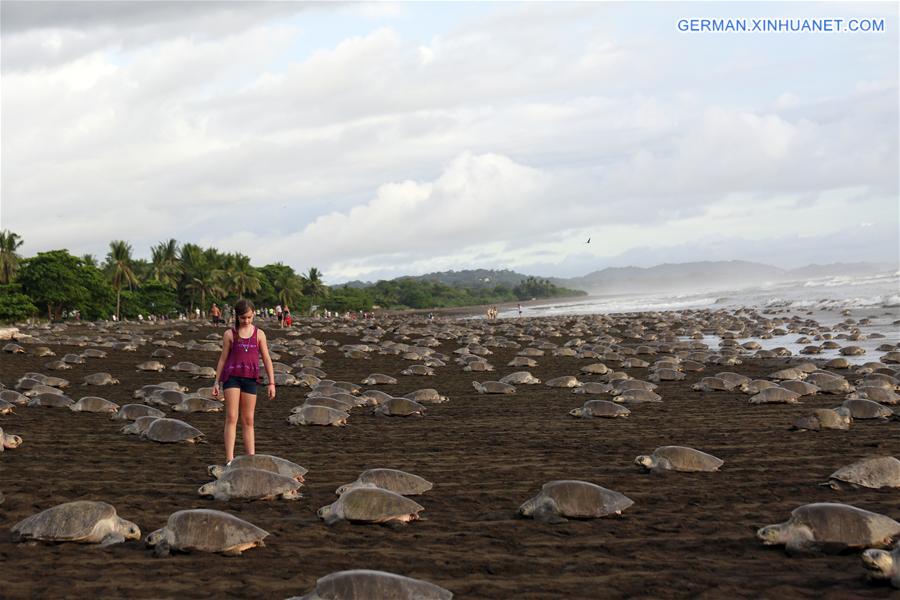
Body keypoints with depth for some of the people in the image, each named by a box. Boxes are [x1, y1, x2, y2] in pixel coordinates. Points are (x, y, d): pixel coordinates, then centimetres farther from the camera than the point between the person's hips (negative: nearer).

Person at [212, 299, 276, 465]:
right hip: (232, 377, -2)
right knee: (231, 417, -10)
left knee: (248, 421, 7)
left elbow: (267, 359, 6)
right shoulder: (229, 334, 3)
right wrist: (216, 382, 5)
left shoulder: (259, 334, 6)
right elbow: (223, 359, 7)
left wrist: (271, 383, 1)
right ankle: (229, 459, -14)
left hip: (250, 379, 2)